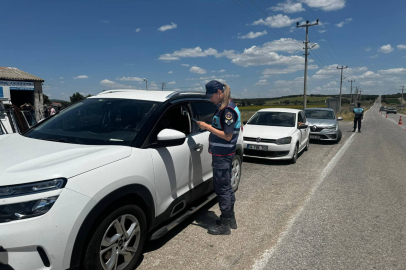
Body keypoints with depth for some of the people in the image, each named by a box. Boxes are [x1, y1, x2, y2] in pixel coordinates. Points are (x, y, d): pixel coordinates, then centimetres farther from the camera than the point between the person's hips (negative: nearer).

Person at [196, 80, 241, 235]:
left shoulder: (228, 110, -19)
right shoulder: (224, 107, 11)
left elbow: (228, 136, -22)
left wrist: (208, 127, -20)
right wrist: (209, 127, 9)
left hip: (223, 156, -10)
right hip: (223, 154, 10)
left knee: (222, 188, 0)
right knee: (226, 187, 18)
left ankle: (225, 225, 13)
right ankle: (230, 219, 33)